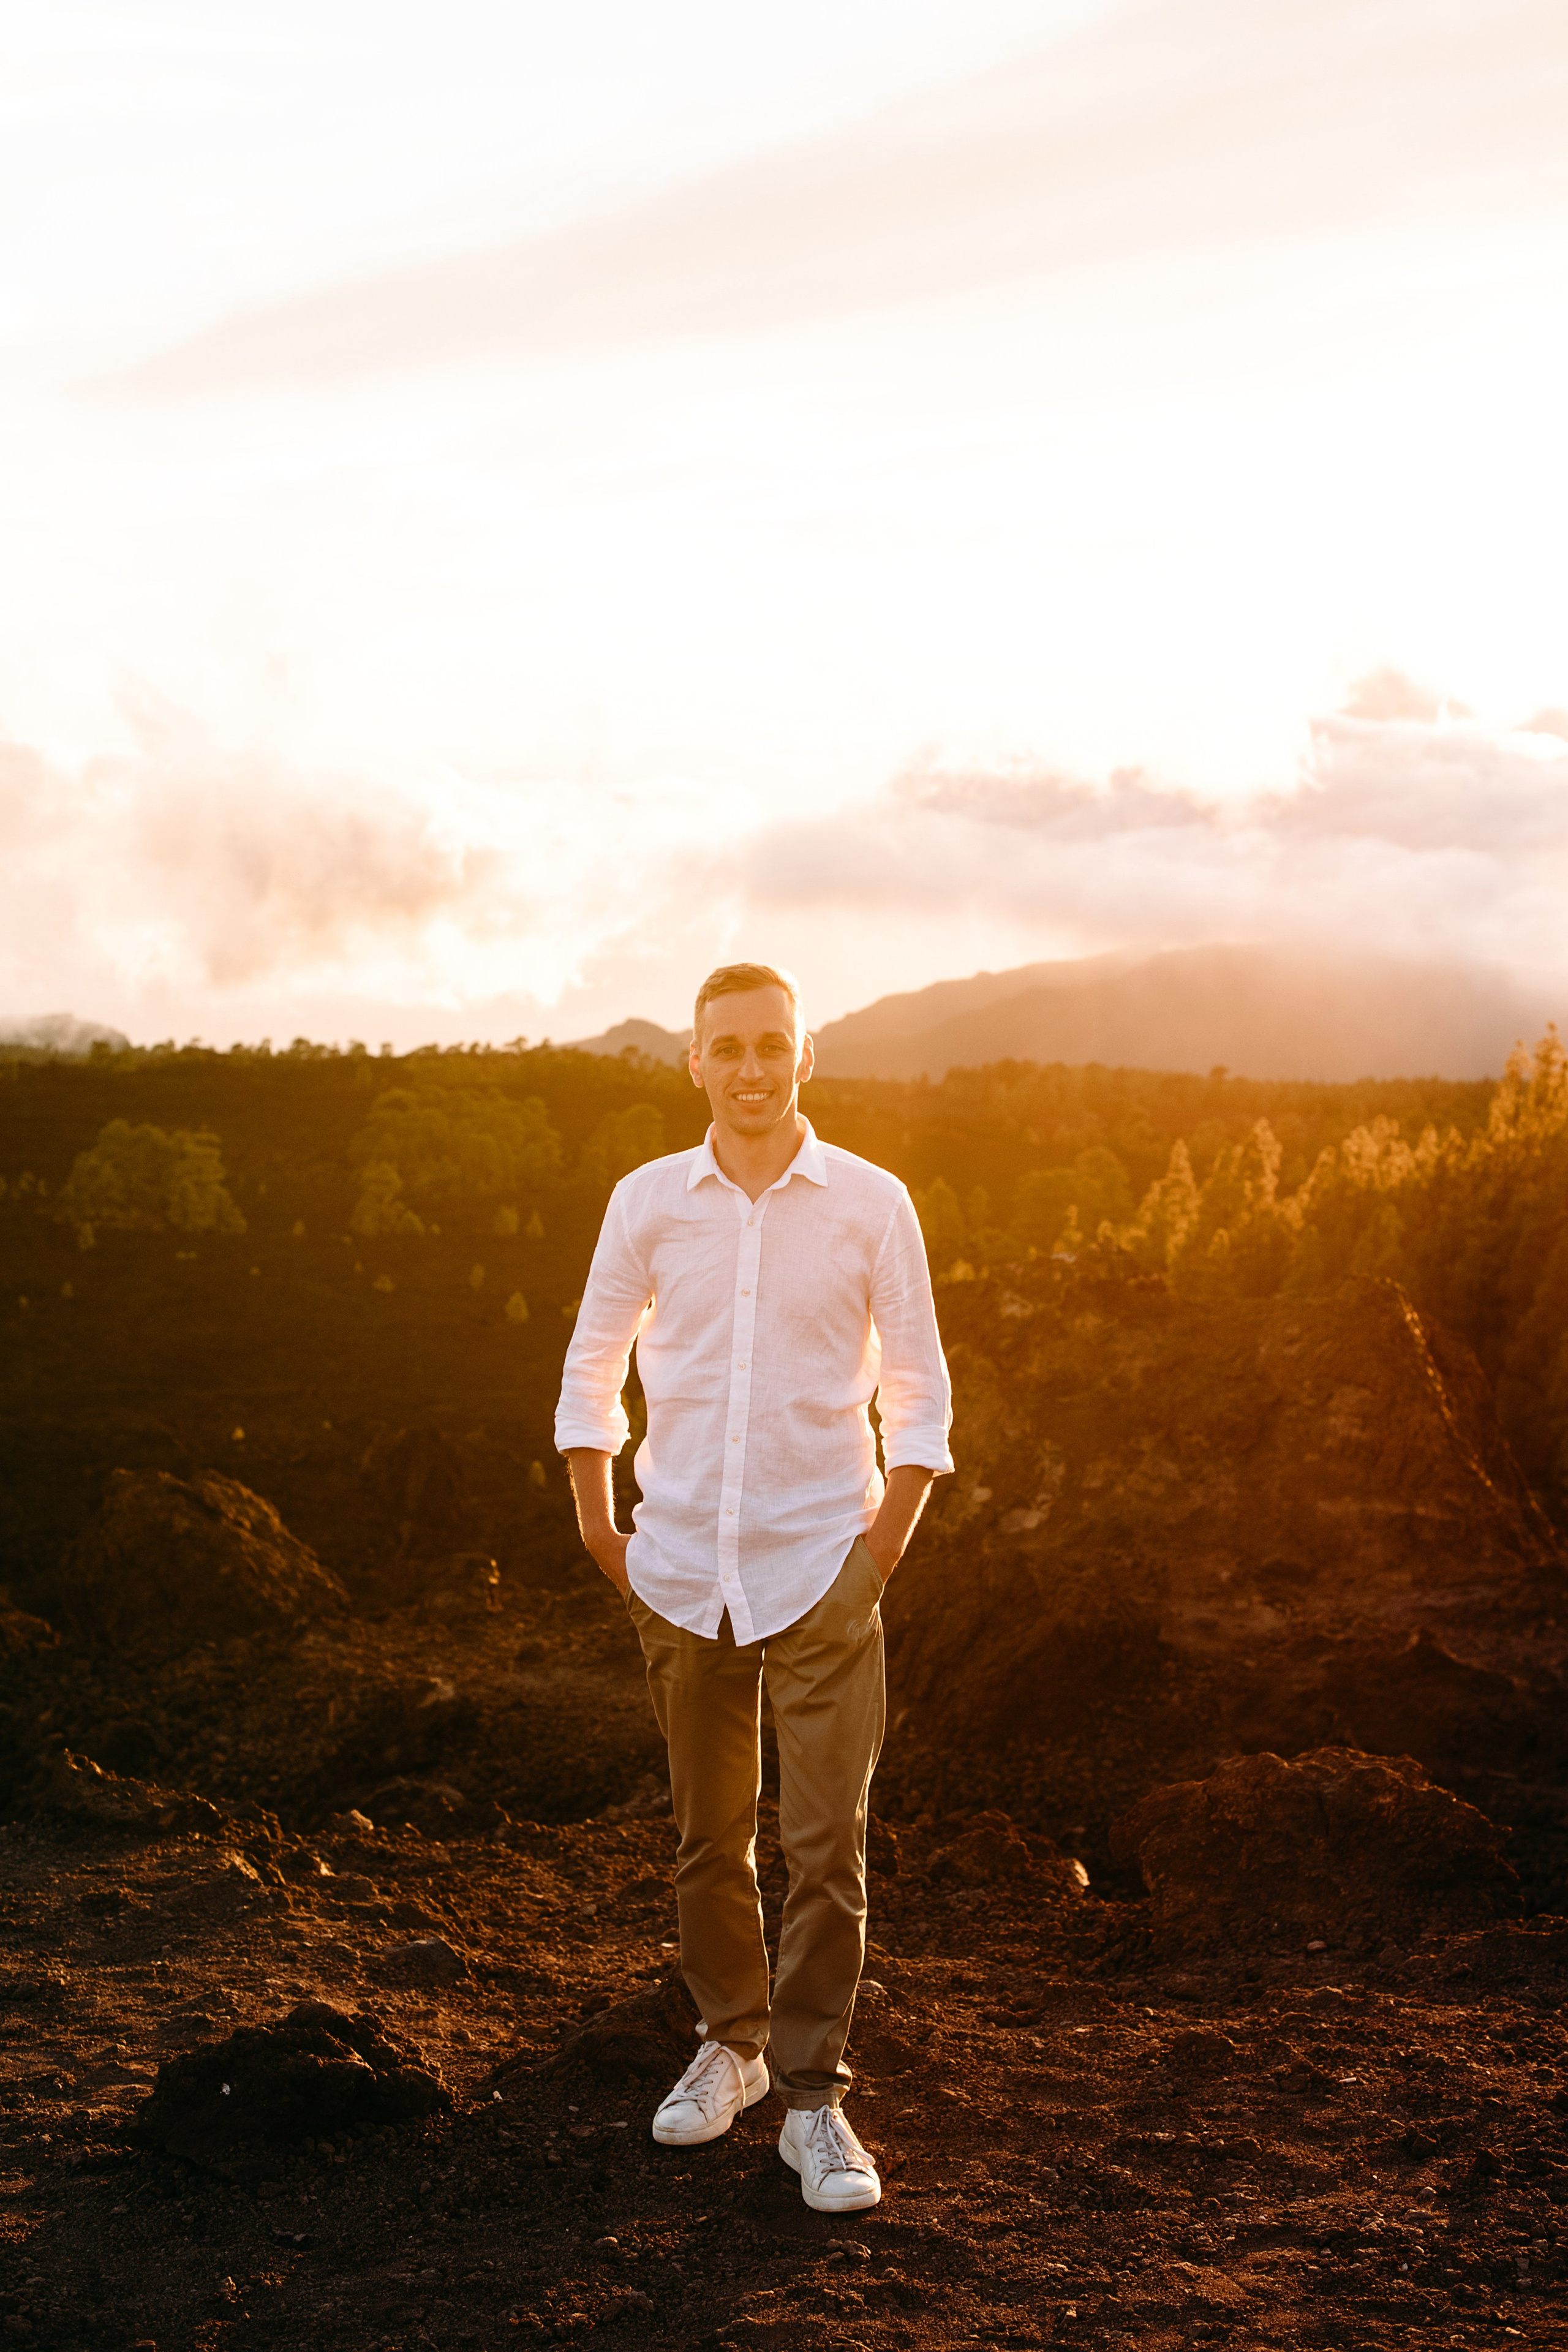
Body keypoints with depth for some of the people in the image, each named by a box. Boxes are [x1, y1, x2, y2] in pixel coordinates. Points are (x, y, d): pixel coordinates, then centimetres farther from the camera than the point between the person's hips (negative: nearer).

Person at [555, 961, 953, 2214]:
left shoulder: (872, 1205, -2)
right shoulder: (647, 1202, 2)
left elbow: (919, 1392, 3)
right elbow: (593, 1370, 11)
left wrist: (885, 1544, -3)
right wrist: (600, 1532, 7)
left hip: (821, 1563, -2)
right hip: (681, 1568, 2)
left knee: (827, 1844, -5)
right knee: (709, 1837, 13)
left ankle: (814, 2098, 7)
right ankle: (731, 2043, 32)